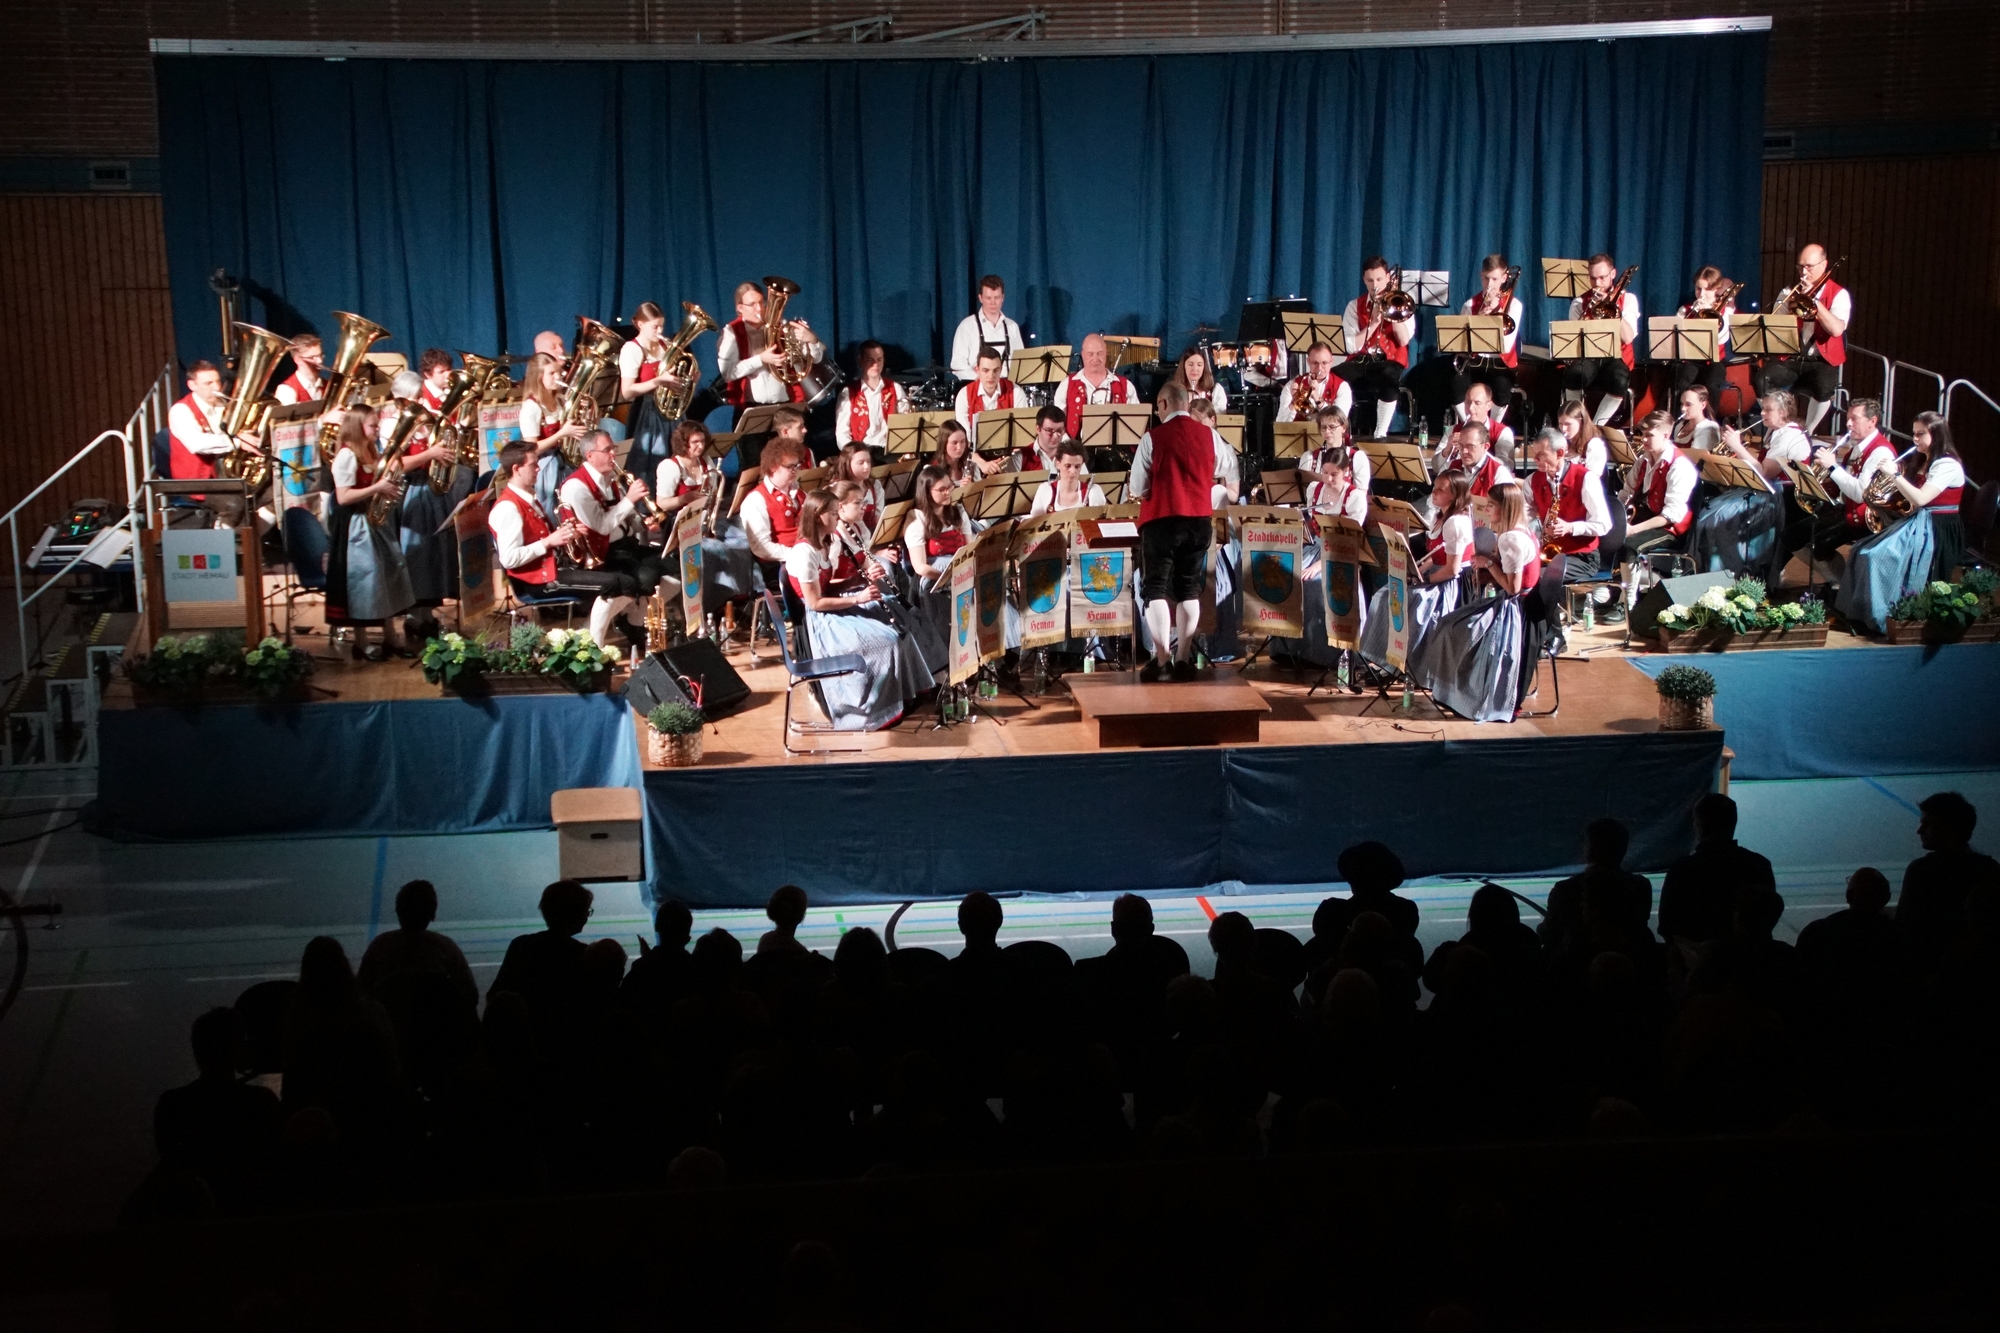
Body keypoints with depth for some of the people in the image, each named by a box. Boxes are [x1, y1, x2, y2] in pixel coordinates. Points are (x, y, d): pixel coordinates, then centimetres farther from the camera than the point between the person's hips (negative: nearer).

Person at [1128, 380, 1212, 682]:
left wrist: (1135, 491, 13)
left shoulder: (1153, 437, -11)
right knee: (1189, 589, 11)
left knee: (1156, 589, 2)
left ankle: (1161, 660, -6)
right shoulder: (1208, 436, 1)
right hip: (1200, 519, 4)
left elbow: (1137, 489, -9)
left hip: (1162, 519, -4)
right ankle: (1183, 659, 8)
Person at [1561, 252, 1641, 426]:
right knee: (1573, 373, -36)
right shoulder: (1580, 302, 10)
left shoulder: (1628, 299, 7)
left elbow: (1628, 338, -8)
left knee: (1619, 380, -38)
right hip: (1587, 358, 1)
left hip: (1616, 359, -1)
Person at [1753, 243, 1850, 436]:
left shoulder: (1839, 295, 0)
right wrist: (1790, 308, -11)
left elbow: (1836, 330, -17)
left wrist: (1813, 300, -17)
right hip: (1789, 358, 3)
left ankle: (1807, 432, -10)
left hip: (1822, 360, -3)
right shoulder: (1789, 293, 12)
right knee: (1760, 379, -27)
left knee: (1824, 388, -36)